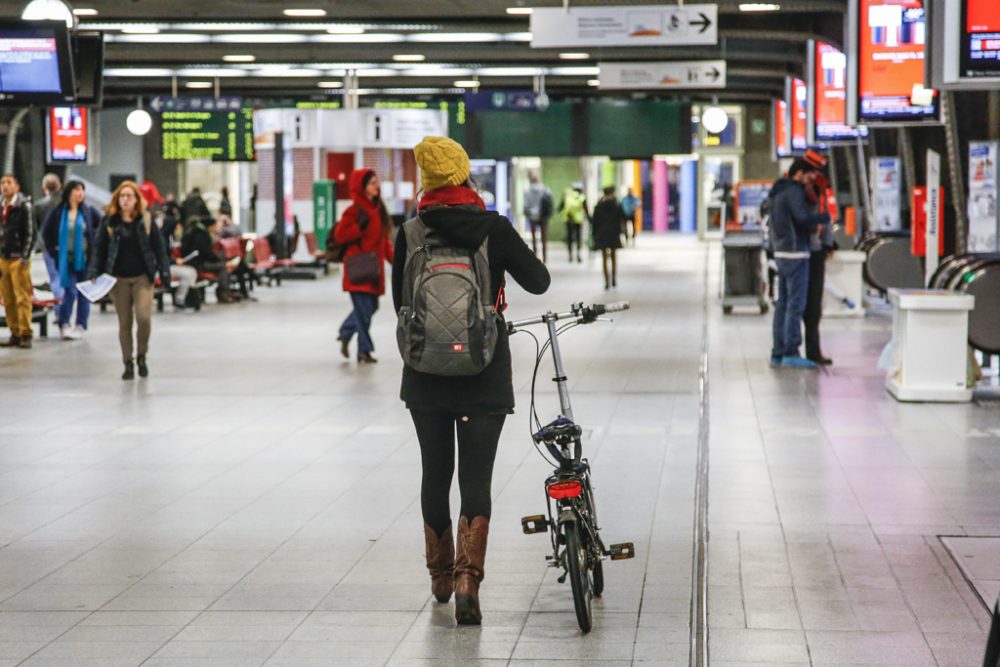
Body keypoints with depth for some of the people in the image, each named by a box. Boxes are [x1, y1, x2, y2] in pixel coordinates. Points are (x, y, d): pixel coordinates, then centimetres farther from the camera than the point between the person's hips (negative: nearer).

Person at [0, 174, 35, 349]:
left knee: (22, 298, -7)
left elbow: (30, 233, -8)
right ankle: (15, 333, 9)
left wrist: (25, 257, -14)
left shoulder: (24, 206, -5)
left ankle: (25, 334, -4)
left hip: (18, 259, -6)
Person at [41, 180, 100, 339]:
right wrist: (53, 250, 4)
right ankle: (64, 325, -1)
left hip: (85, 259, 2)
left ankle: (80, 326, 13)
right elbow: (46, 232, 8)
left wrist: (95, 246, 3)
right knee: (70, 292, -10)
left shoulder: (88, 212, 2)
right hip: (66, 259, -2)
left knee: (83, 294, 5)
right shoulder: (58, 212, -1)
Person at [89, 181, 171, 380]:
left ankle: (141, 356, 9)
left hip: (142, 277, -1)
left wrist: (164, 272, -2)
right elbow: (100, 250, 4)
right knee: (124, 323, 4)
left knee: (144, 317, -14)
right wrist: (94, 273, -5)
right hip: (118, 279, 1)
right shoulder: (109, 222, 3)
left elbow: (159, 248, 4)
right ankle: (128, 363, 14)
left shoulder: (146, 221, 2)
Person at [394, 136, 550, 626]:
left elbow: (400, 301, 4)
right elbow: (538, 282, 3)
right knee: (476, 479, 1)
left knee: (435, 472, 16)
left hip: (425, 376, 2)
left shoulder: (411, 233, -4)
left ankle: (440, 575, 30)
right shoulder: (494, 228, -7)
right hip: (484, 375, -1)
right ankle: (467, 581, -13)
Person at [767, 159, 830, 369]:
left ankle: (778, 353, 12)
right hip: (795, 253, -10)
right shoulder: (793, 191, -13)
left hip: (782, 253, 10)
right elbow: (804, 218, -25)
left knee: (783, 304, 10)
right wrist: (825, 217, -8)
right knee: (796, 305, -9)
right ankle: (791, 353, -10)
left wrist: (812, 225, 9)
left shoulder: (778, 192, 17)